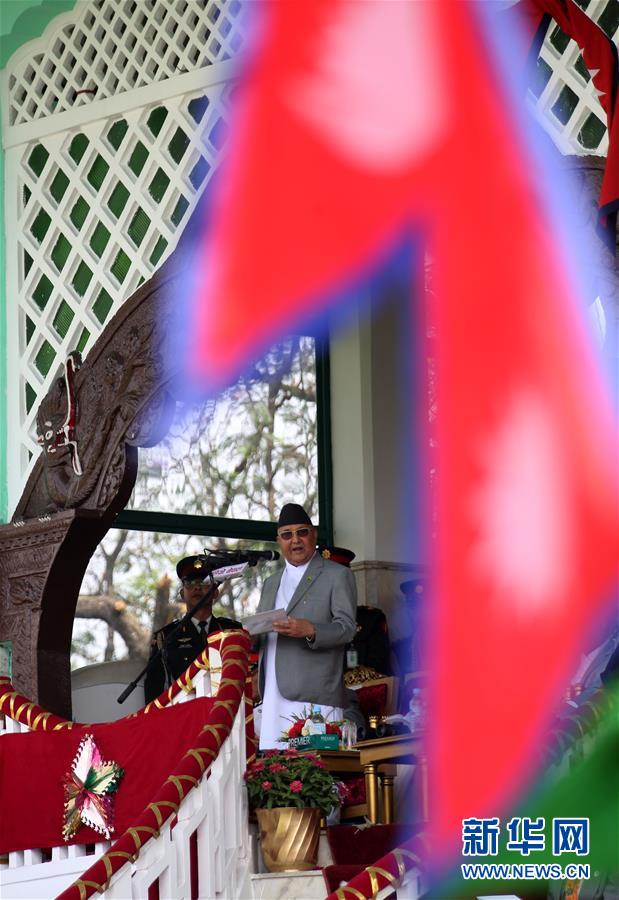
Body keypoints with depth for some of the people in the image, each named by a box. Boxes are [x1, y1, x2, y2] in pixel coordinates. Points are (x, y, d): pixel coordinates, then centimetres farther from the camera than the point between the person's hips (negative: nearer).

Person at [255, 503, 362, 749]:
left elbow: (347, 627, -4)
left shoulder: (338, 576, 6)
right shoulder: (271, 583, 26)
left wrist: (310, 631, -23)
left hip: (315, 697, -5)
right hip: (274, 700, 5)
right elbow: (260, 631, 27)